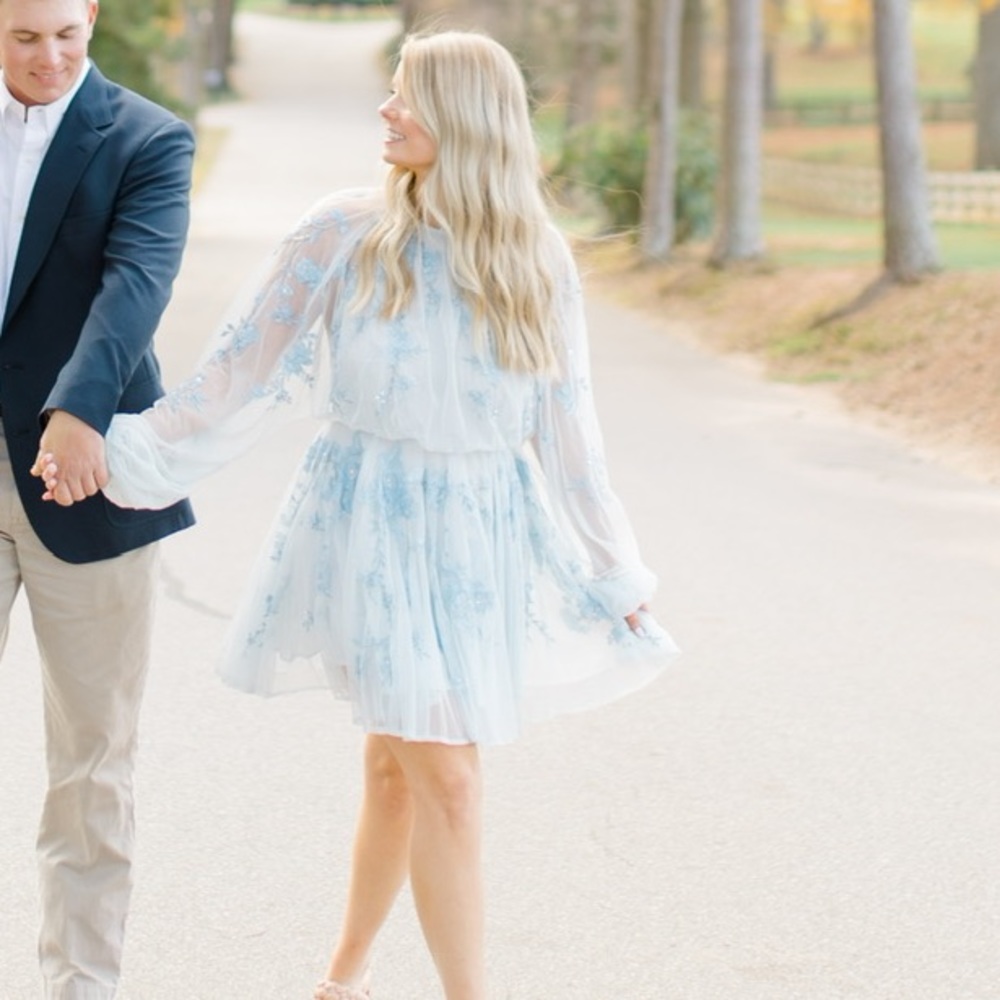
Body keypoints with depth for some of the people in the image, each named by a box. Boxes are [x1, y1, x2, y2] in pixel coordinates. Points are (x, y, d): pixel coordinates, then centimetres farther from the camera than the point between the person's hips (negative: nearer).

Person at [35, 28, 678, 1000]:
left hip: (484, 532, 3)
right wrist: (122, 447, 1)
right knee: (445, 778, -9)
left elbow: (564, 425, 9)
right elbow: (245, 365, 3)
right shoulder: (345, 234, -3)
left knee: (397, 763, 9)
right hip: (373, 520, -3)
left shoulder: (536, 261, 3)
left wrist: (612, 570, 11)